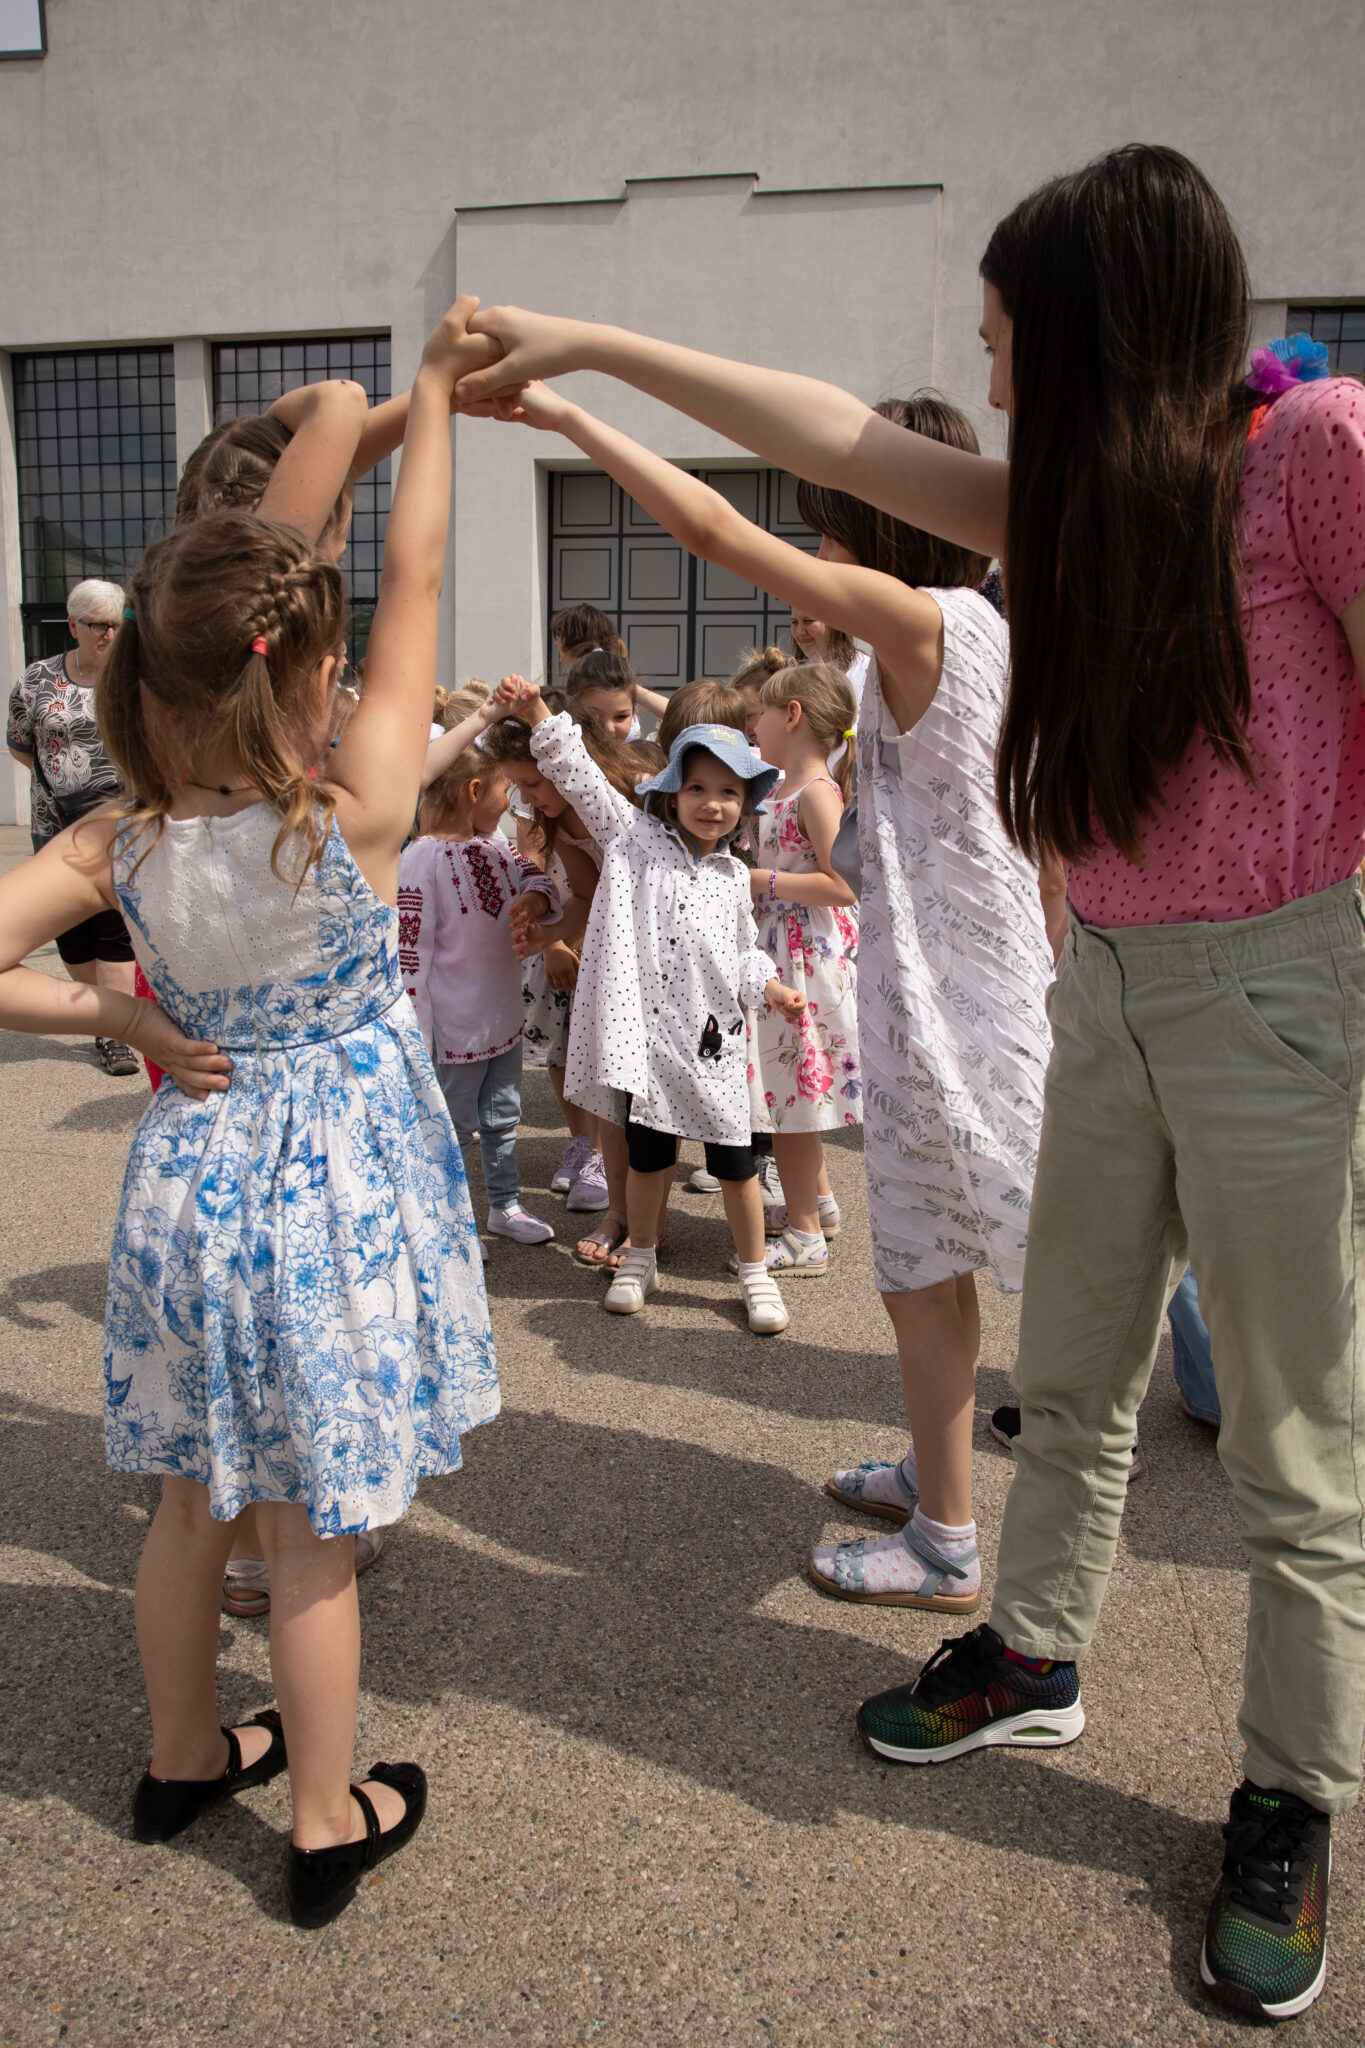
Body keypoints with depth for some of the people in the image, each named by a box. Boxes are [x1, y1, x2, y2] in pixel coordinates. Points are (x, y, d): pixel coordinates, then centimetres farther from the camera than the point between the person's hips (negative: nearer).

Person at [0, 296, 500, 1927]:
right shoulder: (354, 813, -19)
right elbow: (417, 577, -10)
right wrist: (435, 391, 0)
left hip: (195, 1180, 4)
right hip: (334, 1193, -4)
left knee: (195, 1500, 22)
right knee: (313, 1534, 10)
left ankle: (182, 1757, 44)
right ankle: (326, 1822, 28)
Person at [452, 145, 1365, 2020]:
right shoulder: (1083, 497, 9)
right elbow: (839, 439, 8)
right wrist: (590, 348, 8)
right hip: (1106, 985, 7)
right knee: (1074, 1383, 19)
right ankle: (1036, 1660, 40)